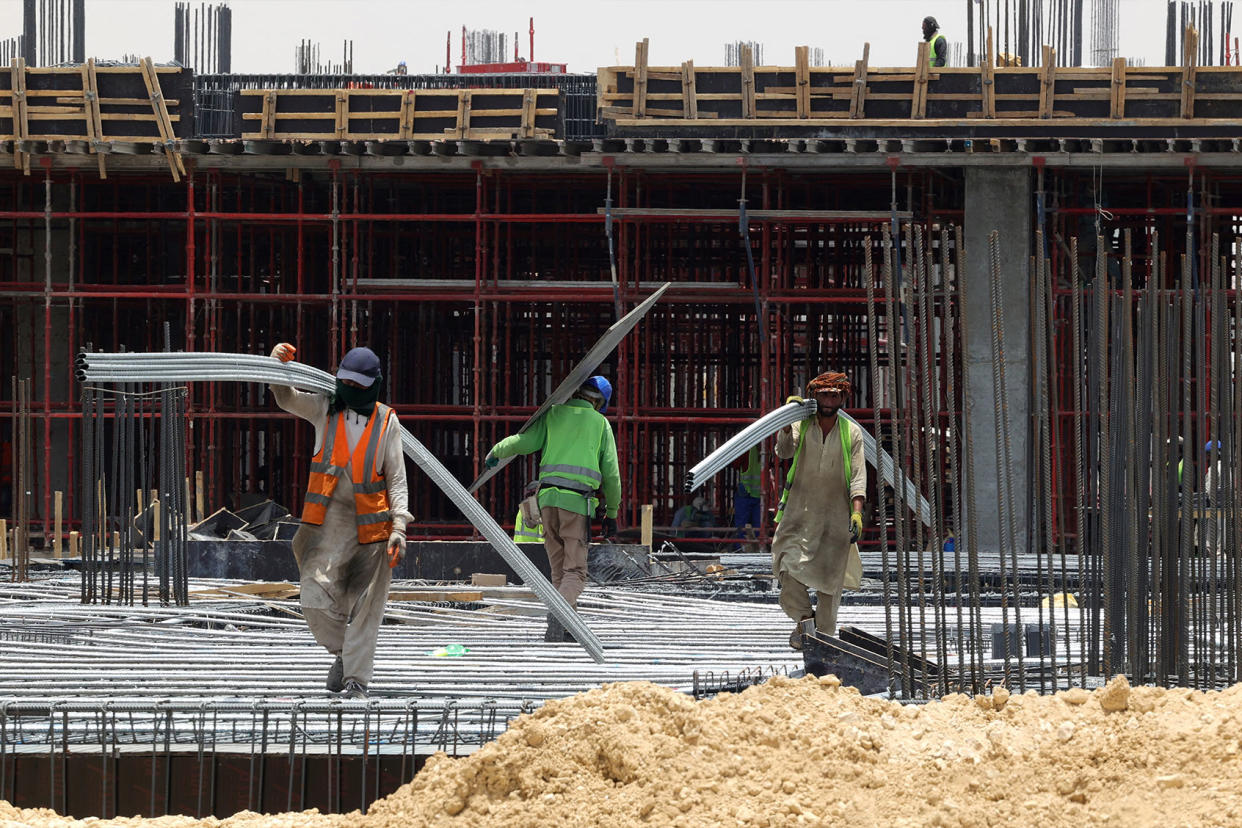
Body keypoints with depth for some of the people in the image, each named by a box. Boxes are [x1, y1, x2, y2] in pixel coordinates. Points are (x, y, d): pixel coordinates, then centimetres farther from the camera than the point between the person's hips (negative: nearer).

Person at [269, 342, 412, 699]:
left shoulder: (386, 421, 4)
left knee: (365, 608, -1)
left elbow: (396, 479, 4)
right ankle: (343, 652, 18)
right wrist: (278, 365, -24)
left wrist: (399, 526, -7)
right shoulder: (325, 409, 7)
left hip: (370, 527, -1)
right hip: (327, 524, 1)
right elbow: (286, 397, -3)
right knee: (316, 601, -8)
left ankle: (357, 680, 7)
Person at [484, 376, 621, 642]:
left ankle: (567, 629, 8)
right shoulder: (600, 423, 10)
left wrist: (496, 452, 21)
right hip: (578, 500, -2)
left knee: (559, 568, 11)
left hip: (549, 497, 2)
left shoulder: (554, 414, 12)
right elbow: (611, 472, 8)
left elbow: (524, 441, 1)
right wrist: (612, 512, 17)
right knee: (575, 571, -4)